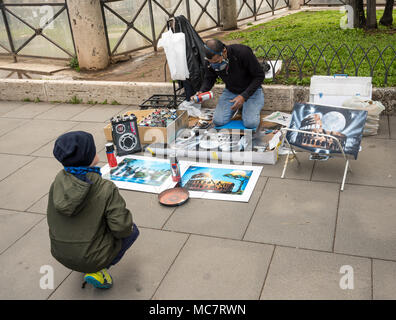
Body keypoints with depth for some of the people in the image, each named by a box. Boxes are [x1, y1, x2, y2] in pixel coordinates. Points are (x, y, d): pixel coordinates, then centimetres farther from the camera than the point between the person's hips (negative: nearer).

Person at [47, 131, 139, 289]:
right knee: (132, 230, 17)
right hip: (91, 257, -6)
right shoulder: (106, 189, -24)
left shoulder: (58, 180, -9)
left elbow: (52, 219, 4)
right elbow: (122, 228, -21)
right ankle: (97, 270, 4)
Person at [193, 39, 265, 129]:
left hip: (251, 90, -3)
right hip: (230, 91, 4)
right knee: (218, 121, -15)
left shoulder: (243, 52, -30)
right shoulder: (210, 61, -17)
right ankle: (235, 107, 15)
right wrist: (202, 91, -21)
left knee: (251, 124, -23)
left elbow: (259, 76, -21)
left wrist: (244, 96, -30)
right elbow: (209, 79, 1)